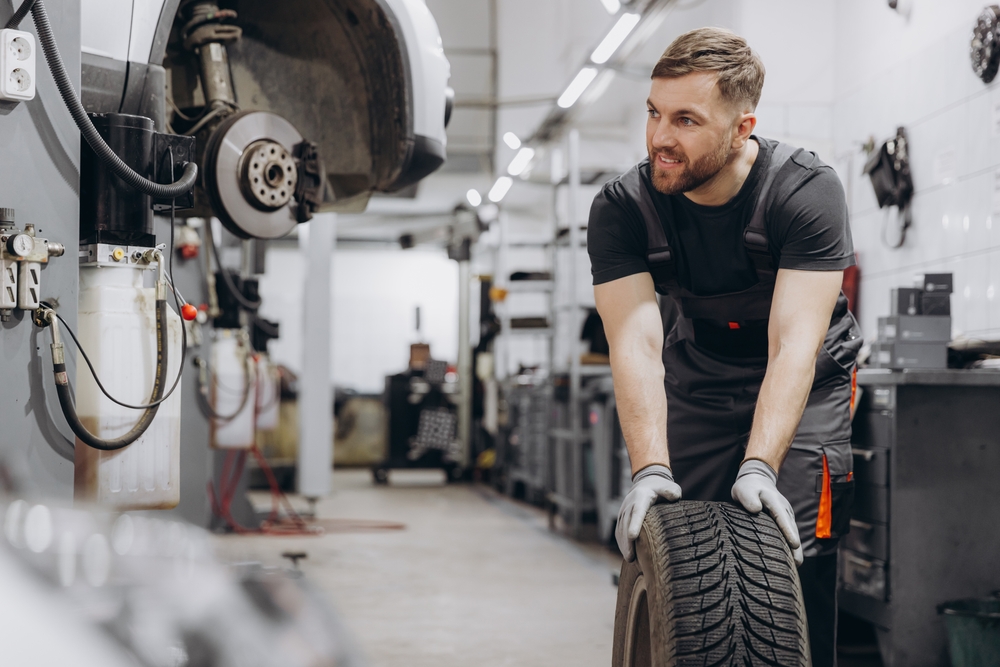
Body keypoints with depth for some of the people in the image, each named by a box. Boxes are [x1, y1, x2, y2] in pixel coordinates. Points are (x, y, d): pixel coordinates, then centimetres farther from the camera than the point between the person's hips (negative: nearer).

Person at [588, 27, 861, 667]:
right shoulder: (622, 208, -18)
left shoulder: (808, 191, -25)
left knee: (795, 558, -15)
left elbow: (793, 345, -31)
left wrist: (758, 467, -42)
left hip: (806, 384, -2)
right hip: (697, 382, 3)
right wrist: (650, 469, -39)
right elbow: (637, 344, -26)